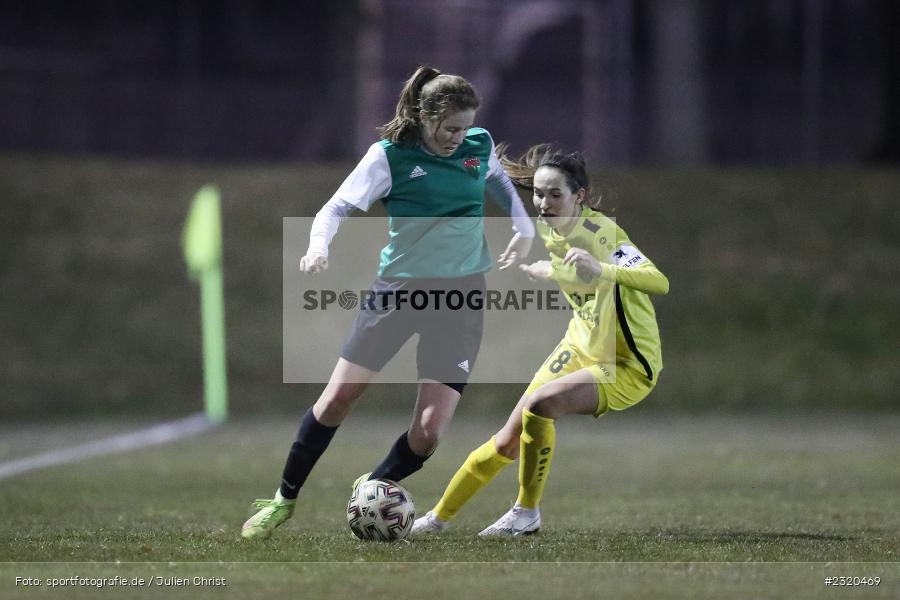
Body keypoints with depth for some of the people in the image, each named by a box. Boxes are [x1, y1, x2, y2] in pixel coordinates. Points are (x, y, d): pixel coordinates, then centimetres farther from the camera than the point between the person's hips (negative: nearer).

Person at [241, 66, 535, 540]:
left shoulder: (480, 146, 1)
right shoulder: (391, 155, -9)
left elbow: (499, 181, 24)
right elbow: (338, 206, -11)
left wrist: (523, 226, 10)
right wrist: (318, 247, -31)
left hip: (460, 296, 2)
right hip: (398, 287, -2)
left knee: (428, 432, -9)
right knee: (337, 398, -5)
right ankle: (285, 498, 15)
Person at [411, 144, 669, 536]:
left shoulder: (601, 233, -25)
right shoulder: (546, 231, -2)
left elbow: (660, 283, -41)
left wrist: (601, 270, -54)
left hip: (628, 367, -7)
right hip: (581, 348, 7)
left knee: (539, 403, -30)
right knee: (508, 442, 6)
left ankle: (527, 514, -12)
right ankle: (439, 517, 23)